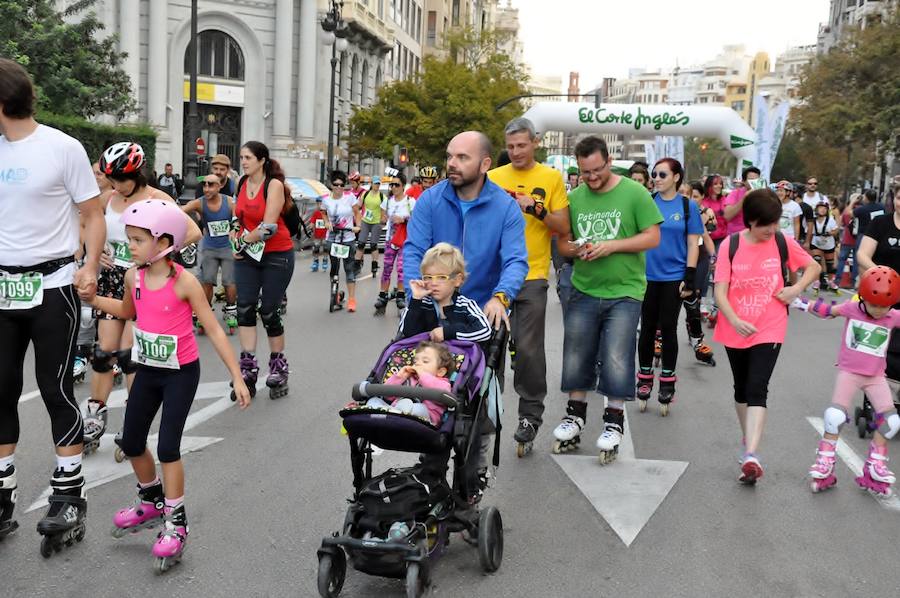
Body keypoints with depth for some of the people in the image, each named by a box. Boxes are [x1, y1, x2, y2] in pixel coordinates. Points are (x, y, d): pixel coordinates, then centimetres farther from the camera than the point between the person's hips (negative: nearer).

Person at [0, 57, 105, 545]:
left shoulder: (62, 148, -7)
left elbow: (94, 216, -5)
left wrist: (89, 267, -17)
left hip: (51, 287, -5)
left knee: (55, 389, 0)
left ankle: (69, 494, 11)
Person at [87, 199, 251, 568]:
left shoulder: (184, 282, -19)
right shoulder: (133, 277, -4)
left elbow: (214, 330, -16)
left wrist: (237, 376, -18)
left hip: (181, 373, -6)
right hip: (148, 370, 6)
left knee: (167, 447, -9)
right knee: (131, 443, 13)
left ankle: (176, 524, 6)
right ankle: (152, 502, 38)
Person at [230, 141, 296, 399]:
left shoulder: (274, 185, -14)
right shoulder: (242, 183, 5)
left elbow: (268, 227, -21)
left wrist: (242, 241, -13)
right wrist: (235, 236, 4)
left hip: (276, 255, -5)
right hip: (247, 254, 5)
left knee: (268, 312, -1)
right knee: (245, 308, -6)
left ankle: (278, 368, 16)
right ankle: (248, 368, -3)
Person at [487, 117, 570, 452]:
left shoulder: (551, 178, 1)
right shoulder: (493, 177, 7)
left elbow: (564, 228, -1)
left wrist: (536, 209, -15)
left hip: (532, 276, -2)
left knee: (528, 348, -1)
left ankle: (531, 415, 12)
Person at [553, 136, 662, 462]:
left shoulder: (635, 193, -4)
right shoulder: (574, 198, 6)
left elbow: (652, 237, -7)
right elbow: (563, 241, 12)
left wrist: (612, 245, -17)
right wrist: (577, 249, -11)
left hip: (624, 292, -4)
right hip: (583, 291, 4)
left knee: (616, 359, -5)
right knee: (576, 357, 9)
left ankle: (614, 422, 11)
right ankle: (575, 415, 25)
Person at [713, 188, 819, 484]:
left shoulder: (783, 243, -4)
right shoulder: (730, 245, -8)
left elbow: (813, 267, 12)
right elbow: (720, 291, -11)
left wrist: (796, 288, -7)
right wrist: (735, 321, -27)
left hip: (769, 330, -1)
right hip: (735, 330, 1)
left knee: (757, 390, -14)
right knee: (741, 388, 16)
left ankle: (750, 455, -21)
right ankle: (748, 440, 36)